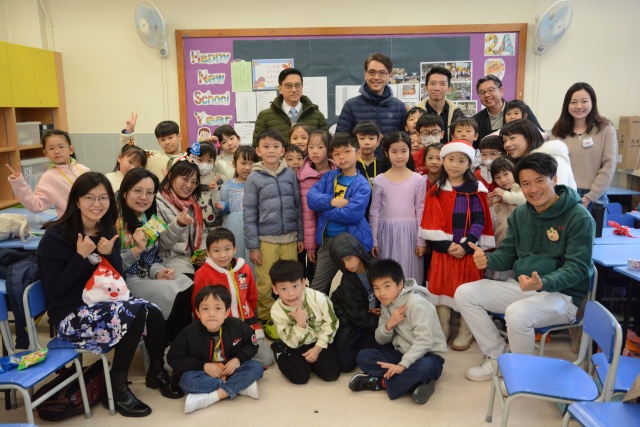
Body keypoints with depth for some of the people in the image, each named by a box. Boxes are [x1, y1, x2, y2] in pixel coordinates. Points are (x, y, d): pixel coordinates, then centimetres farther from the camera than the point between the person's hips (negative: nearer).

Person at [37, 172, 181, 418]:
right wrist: (82, 256, -23)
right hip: (70, 315, -6)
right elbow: (53, 292, -15)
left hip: (103, 305, 6)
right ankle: (118, 387, -10)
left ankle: (157, 372, 7)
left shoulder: (107, 231, 5)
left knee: (154, 314, -21)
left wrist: (108, 255, -13)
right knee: (137, 312, -28)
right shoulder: (55, 236, -12)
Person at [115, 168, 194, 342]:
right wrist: (136, 250, -30)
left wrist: (157, 271, -7)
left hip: (149, 274, 7)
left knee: (190, 289, -15)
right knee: (175, 296, -23)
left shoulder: (149, 216, 8)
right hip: (125, 280, -7)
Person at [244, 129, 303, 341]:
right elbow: (249, 214, -3)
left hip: (290, 238, 2)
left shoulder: (290, 174, 2)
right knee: (266, 284, 5)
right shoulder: (254, 179, -3)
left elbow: (298, 206, 7)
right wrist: (252, 246, -5)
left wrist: (300, 236, 7)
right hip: (266, 239, -2)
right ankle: (267, 320, 22)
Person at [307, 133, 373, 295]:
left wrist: (323, 208, -13)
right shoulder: (329, 176, 5)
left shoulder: (362, 185, -11)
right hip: (327, 240, 4)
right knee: (317, 288, 12)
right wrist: (332, 201, -22)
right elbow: (311, 197, -6)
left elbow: (352, 214, -24)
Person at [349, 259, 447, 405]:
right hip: (403, 354, 6)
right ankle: (413, 383, -22)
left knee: (423, 367, -41)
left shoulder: (416, 303, -21)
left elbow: (424, 341, -27)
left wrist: (402, 365, -36)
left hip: (428, 355, -6)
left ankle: (379, 383, -20)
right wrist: (388, 325, -18)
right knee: (363, 356, -12)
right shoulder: (386, 304, 1)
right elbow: (380, 340, 4)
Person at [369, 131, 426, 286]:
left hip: (409, 233, 0)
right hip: (386, 233, 0)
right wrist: (373, 240, 2)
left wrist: (421, 241, 0)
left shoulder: (418, 180, 0)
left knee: (409, 274, 4)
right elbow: (374, 212, 4)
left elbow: (421, 212, 2)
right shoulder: (379, 181, 0)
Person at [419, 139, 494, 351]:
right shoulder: (435, 190, 4)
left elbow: (479, 222, -5)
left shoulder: (476, 190, -1)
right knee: (441, 289, 7)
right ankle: (441, 332, 19)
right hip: (443, 249, 2)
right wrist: (447, 245, -14)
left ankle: (465, 334, 17)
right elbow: (432, 222, -2)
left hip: (468, 249, -2)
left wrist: (465, 245, -17)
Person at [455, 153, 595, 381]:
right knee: (465, 293, -6)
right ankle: (497, 357, 6)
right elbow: (508, 253, 8)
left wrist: (542, 284, -38)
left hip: (563, 294, -7)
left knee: (517, 313, -36)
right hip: (522, 286, 7)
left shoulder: (579, 217, -14)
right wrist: (487, 259, -17)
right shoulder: (520, 214, 5)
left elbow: (577, 267, -19)